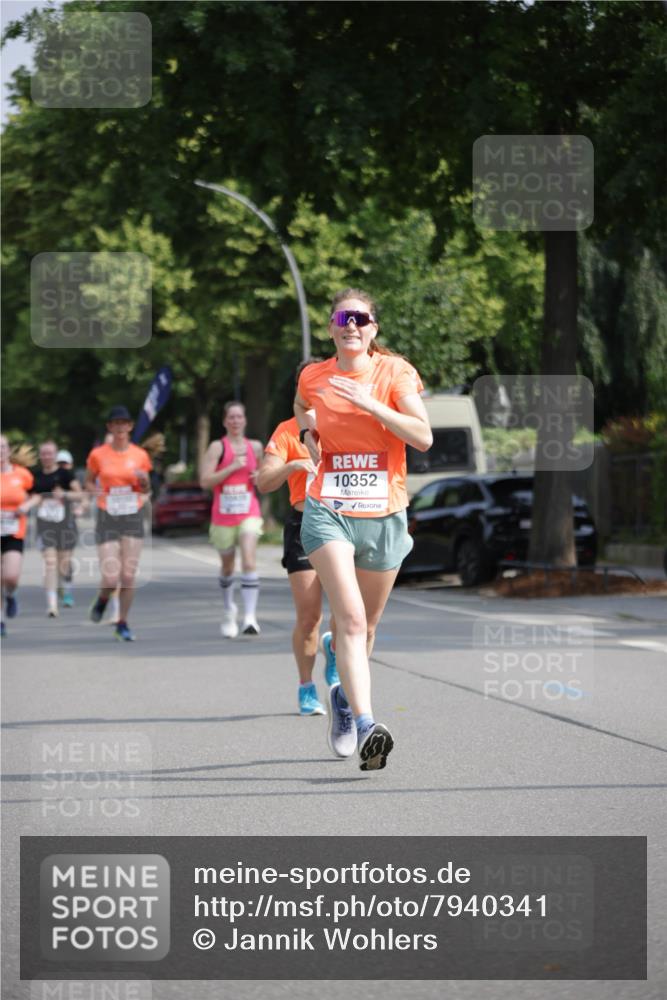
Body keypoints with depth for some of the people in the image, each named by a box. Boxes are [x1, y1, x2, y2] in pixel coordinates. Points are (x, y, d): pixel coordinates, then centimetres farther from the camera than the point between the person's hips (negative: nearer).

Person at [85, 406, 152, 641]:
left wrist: (143, 480, -8)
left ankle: (123, 623, 12)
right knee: (111, 578, -10)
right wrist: (94, 490, -10)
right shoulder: (98, 455, -2)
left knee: (128, 575, -3)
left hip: (133, 518, 2)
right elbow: (88, 481, 12)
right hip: (107, 518, -2)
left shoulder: (140, 455, 3)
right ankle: (102, 600, 25)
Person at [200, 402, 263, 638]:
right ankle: (228, 609, 38)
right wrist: (232, 467, -18)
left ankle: (250, 617, -23)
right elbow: (205, 481, -12)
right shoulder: (218, 447, -3)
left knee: (249, 562, -18)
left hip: (249, 514, 1)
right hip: (223, 515, -1)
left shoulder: (255, 447, 8)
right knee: (227, 566, 13)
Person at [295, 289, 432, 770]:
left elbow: (424, 438, -13)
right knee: (350, 617, -19)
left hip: (384, 514, 1)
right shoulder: (312, 378, 4)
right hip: (328, 510, -1)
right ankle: (365, 724, -28)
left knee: (366, 624, 13)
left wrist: (372, 404, -20)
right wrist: (308, 432, 8)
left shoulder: (395, 372, -2)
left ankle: (345, 696, 40)